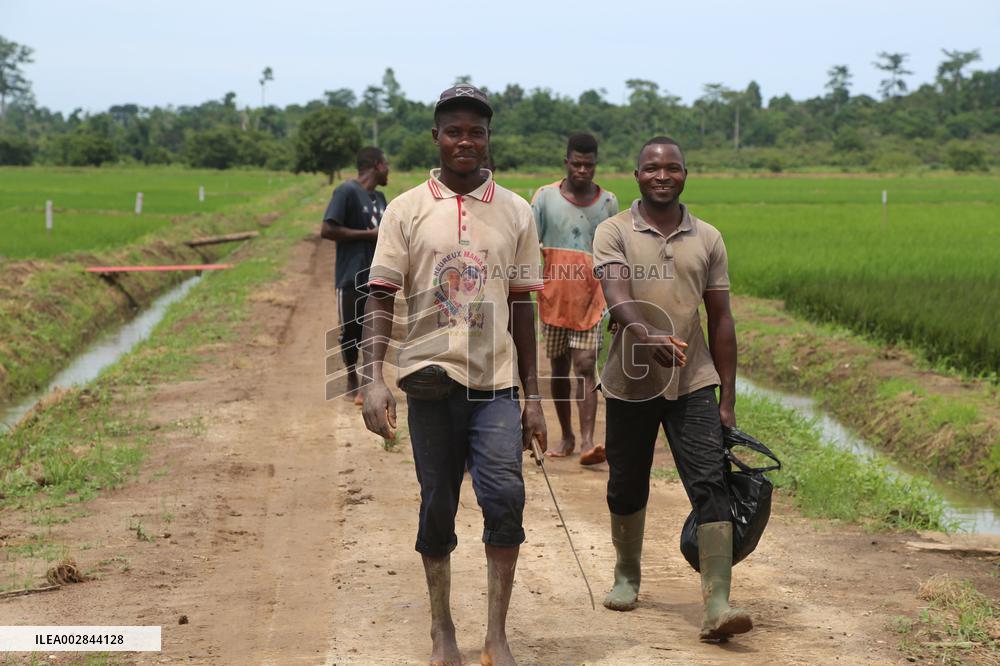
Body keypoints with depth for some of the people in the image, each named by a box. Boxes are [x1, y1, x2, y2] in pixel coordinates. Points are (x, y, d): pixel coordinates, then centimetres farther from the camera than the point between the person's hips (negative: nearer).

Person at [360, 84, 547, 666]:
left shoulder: (516, 212, 9)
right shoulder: (407, 210, 4)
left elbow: (523, 307, 11)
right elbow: (381, 298, 0)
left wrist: (534, 396, 8)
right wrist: (374, 378, -13)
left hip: (497, 383, 0)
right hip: (430, 379, 0)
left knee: (505, 496, -15)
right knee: (437, 507, 6)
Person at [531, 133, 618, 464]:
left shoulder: (608, 202, 4)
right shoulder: (545, 197, 0)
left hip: (590, 300, -1)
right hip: (553, 298, 1)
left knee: (585, 367, -11)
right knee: (559, 368, 10)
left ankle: (587, 442, -17)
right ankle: (567, 437, 22)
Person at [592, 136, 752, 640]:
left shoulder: (707, 239, 7)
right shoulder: (614, 233, -2)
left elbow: (721, 320, 8)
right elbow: (617, 297, -20)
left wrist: (727, 399, 5)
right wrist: (647, 333, -42)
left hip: (693, 383, 1)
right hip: (631, 382, -1)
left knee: (710, 485, -11)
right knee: (627, 487, 13)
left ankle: (717, 605, -15)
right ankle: (627, 574, 37)